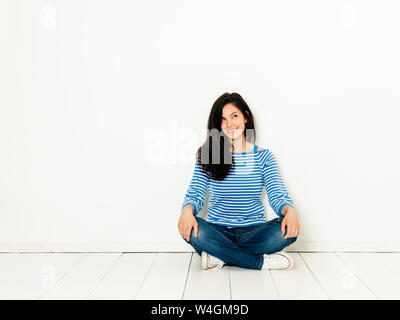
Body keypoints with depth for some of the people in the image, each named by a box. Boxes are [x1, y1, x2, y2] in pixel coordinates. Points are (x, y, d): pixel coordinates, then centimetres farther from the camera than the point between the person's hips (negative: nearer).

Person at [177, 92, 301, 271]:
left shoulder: (263, 157, 4)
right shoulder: (207, 155, 2)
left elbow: (277, 196, -3)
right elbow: (195, 194, -5)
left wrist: (290, 211, -27)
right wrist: (187, 210, -29)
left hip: (254, 231, 1)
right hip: (218, 231, 0)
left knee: (287, 231, -28)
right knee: (192, 229, -32)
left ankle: (219, 255, -18)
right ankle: (263, 261, -20)